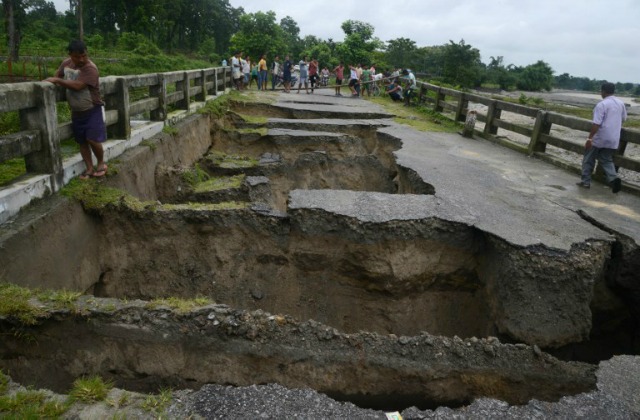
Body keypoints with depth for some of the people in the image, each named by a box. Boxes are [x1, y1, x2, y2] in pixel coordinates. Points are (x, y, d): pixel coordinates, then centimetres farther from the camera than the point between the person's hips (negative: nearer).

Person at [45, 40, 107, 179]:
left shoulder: (91, 69, -21)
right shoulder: (66, 63, 1)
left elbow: (77, 85, -31)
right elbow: (57, 75, 18)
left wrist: (58, 80, -24)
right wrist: (55, 80, -2)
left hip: (93, 110, -6)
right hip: (76, 112, 6)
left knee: (92, 139, -10)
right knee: (82, 141, 7)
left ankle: (101, 163, 14)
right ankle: (89, 168, 16)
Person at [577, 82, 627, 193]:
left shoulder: (601, 104, -15)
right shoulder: (621, 103, 8)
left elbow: (596, 124, -21)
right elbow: (623, 119, 22)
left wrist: (589, 138, -19)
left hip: (599, 138, -6)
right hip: (613, 139, 6)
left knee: (589, 159, 10)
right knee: (607, 160, 15)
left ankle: (585, 181, 13)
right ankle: (613, 178, -9)